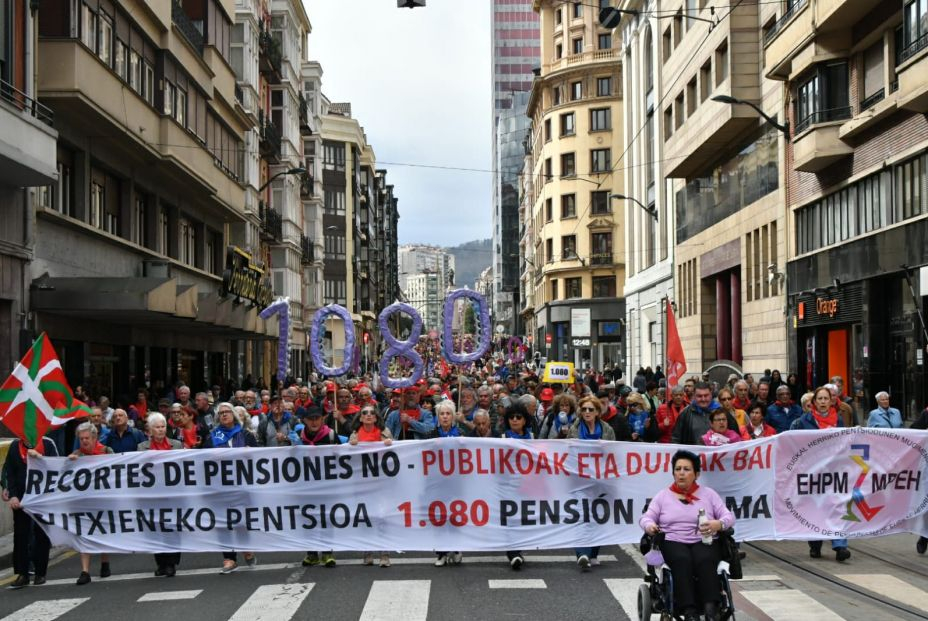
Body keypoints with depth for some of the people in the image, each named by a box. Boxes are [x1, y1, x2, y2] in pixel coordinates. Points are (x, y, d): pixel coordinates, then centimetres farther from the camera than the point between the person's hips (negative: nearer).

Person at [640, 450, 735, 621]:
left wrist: (719, 524, -18)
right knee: (682, 561, -35)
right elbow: (646, 517, 7)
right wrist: (649, 525, -19)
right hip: (673, 542, 0)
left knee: (705, 561, -35)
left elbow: (729, 516, 7)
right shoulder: (663, 495, 16)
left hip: (704, 541, 0)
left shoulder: (708, 493, 15)